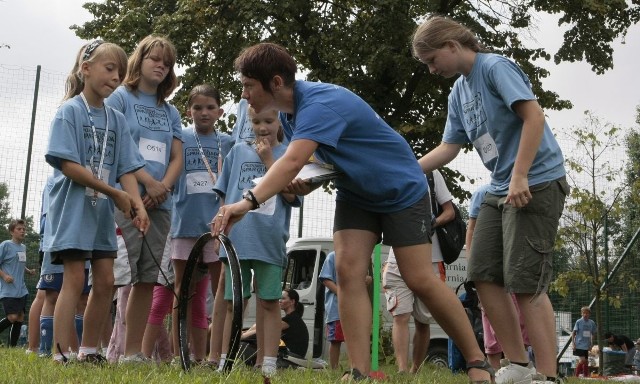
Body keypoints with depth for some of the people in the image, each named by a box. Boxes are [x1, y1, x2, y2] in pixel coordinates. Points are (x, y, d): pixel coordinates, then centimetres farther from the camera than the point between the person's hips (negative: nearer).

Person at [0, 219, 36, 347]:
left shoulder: (23, 247, 15)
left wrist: (29, 271, 9)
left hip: (21, 290, 7)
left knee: (20, 317, 4)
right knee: (12, 317, -16)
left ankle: (13, 346, 11)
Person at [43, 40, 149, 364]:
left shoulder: (117, 119, 10)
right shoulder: (70, 111, -6)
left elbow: (126, 168, 5)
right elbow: (67, 164, -15)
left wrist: (137, 204, -13)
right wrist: (115, 193, -17)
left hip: (103, 210, 6)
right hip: (73, 205, -6)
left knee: (105, 281, 4)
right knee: (75, 279, -10)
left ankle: (88, 351, 16)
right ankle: (60, 356, -6)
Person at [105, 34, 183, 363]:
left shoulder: (171, 112, 20)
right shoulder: (121, 98, 5)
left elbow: (176, 159, 13)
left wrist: (162, 187, -7)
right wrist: (148, 181, -13)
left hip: (159, 204, 5)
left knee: (148, 280, 4)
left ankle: (133, 351, 10)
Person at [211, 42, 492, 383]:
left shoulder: (321, 104, -32)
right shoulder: (288, 113, -2)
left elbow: (291, 162, -47)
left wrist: (248, 201, -59)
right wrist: (309, 182, -17)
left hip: (401, 190, -8)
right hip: (355, 195, 8)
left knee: (420, 280, -7)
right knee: (348, 271, -11)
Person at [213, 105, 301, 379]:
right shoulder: (238, 151, 12)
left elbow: (291, 195, -7)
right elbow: (224, 195, 16)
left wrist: (269, 160, -7)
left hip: (270, 241, -2)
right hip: (237, 239, 2)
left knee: (269, 303, 2)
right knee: (233, 304, 6)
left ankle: (268, 367, 6)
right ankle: (225, 363, 11)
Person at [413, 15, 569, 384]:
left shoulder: (496, 67, -10)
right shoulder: (458, 93, 15)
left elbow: (534, 116, -18)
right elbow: (449, 148, 18)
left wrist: (520, 177, -22)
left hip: (537, 183, -9)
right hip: (501, 189, 9)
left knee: (525, 283, -11)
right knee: (485, 275, 4)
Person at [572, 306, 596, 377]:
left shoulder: (592, 323, 5)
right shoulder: (578, 322, -6)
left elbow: (593, 334, 15)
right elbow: (574, 332, -4)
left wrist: (591, 344, 11)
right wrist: (573, 343, -9)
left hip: (587, 345, 4)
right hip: (579, 345, -4)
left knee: (586, 361, 7)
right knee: (582, 359, -13)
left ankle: (586, 375, 17)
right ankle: (577, 374, 0)